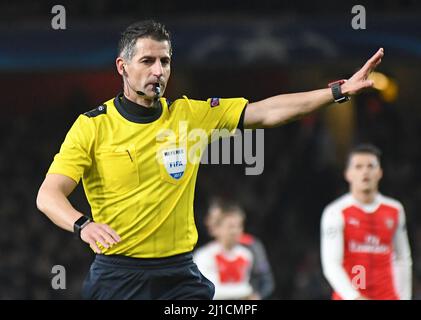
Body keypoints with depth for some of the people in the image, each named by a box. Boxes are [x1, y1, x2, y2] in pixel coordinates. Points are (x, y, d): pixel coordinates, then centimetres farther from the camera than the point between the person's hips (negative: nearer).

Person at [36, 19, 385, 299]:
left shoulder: (191, 115, 5)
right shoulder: (92, 126, -4)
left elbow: (265, 113, 2)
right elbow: (48, 195, -10)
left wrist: (339, 90, -6)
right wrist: (83, 224, -32)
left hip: (180, 274, 3)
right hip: (117, 275, -3)